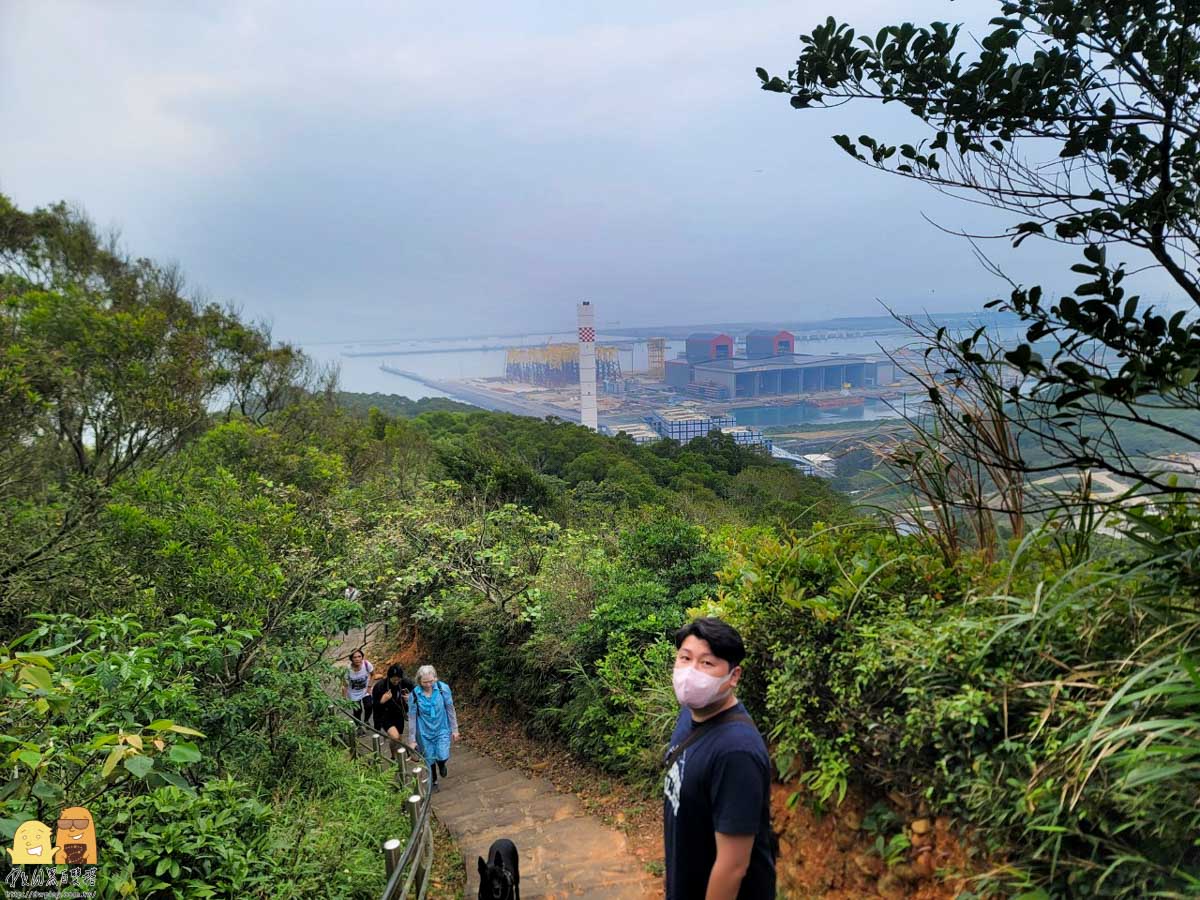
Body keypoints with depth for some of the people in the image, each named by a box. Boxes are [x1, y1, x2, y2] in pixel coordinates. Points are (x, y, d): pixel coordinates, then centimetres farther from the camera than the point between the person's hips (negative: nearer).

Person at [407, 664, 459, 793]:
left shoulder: (443, 688, -18)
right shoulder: (415, 694, -18)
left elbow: (450, 709, -6)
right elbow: (412, 718, -9)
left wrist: (454, 729, -1)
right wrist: (412, 740, -5)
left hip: (442, 729, 0)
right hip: (425, 732, 0)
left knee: (442, 756, -11)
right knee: (429, 759, 11)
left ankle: (441, 764, 27)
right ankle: (434, 781, 40)